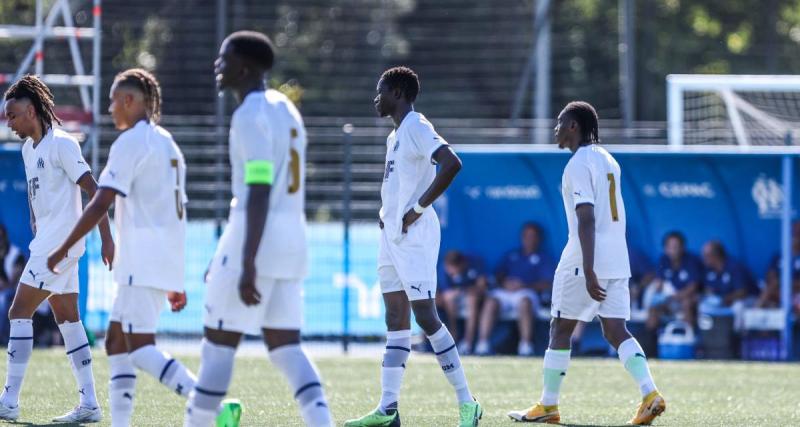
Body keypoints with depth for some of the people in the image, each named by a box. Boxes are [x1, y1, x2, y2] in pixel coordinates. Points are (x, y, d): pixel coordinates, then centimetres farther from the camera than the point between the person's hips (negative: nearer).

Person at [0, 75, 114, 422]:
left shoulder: (61, 144, -13)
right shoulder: (29, 148, 13)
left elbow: (93, 190, -17)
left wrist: (106, 239, -21)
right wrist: (36, 232, 19)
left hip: (59, 245, -9)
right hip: (46, 245, 9)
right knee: (67, 319, 7)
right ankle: (89, 404, 7)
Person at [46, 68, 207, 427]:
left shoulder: (131, 142, -8)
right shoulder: (167, 144, 20)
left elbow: (100, 204, -16)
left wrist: (63, 250, -11)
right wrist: (176, 283, 24)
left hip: (144, 260, -9)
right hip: (167, 261, 9)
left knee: (140, 348, -14)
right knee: (116, 341, 12)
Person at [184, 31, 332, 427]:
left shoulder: (251, 116, -12)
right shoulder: (285, 108, 17)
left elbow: (259, 192, -20)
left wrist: (247, 264, -24)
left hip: (257, 242, -9)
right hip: (292, 240, 9)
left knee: (219, 342, -1)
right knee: (285, 346, 6)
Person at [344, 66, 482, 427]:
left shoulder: (417, 129, -12)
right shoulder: (395, 136, 18)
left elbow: (451, 164, -27)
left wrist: (418, 208, -23)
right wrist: (386, 211, 14)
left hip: (415, 235, -10)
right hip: (391, 234, 10)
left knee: (425, 316, -11)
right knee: (396, 319, 7)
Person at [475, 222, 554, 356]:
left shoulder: (543, 258, 18)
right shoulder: (511, 255, 28)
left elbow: (547, 284, 4)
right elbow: (499, 275, 20)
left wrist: (525, 286, -10)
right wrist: (505, 283, -5)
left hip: (528, 292, -3)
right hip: (506, 291, 3)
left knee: (524, 301, -39)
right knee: (492, 301, -30)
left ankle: (526, 346, -41)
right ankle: (483, 344, -37)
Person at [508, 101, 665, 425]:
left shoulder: (579, 164, -11)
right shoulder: (607, 160, 16)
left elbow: (587, 219, -19)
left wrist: (588, 272, -24)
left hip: (587, 259, -8)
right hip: (617, 258, 8)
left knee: (560, 328, 4)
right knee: (616, 331, 3)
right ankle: (650, 395, -14)